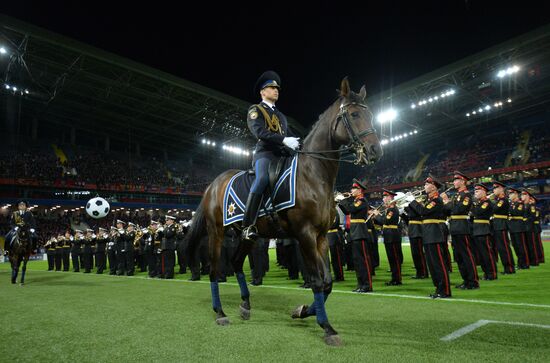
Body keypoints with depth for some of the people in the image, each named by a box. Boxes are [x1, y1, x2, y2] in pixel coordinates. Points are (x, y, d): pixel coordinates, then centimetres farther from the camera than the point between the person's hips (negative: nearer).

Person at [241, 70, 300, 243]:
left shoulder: (281, 116, 30)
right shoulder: (255, 110, 8)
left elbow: (289, 136, 25)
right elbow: (260, 132, -10)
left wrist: (298, 145, 4)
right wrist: (284, 140, -20)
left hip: (283, 156, 8)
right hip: (265, 154, -7)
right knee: (262, 179, -35)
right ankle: (248, 226, -35)